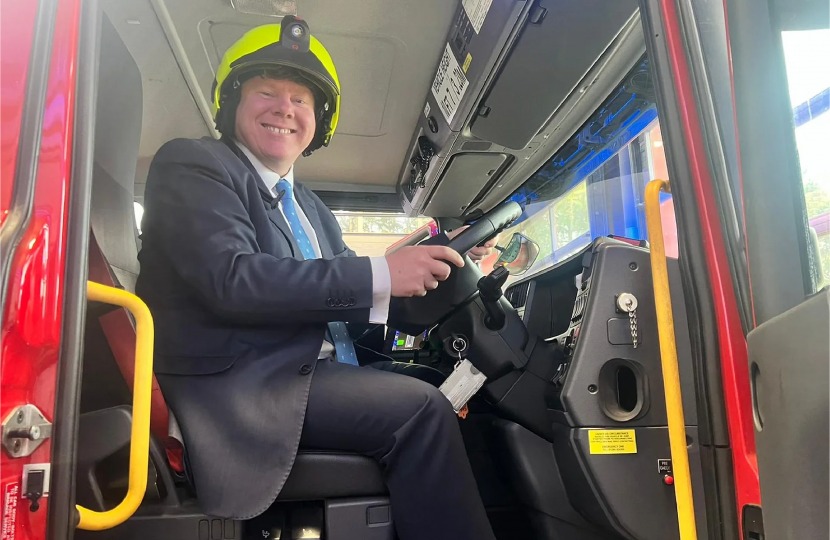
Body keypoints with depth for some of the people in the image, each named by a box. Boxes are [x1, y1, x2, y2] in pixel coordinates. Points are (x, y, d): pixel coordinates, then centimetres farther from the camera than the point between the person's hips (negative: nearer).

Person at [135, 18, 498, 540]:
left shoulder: (311, 208, 22)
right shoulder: (192, 165, -2)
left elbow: (349, 297, 13)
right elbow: (231, 278, -19)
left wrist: (439, 266, -2)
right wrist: (380, 274, -21)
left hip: (318, 374, 8)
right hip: (238, 385, -7)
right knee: (421, 407, -20)